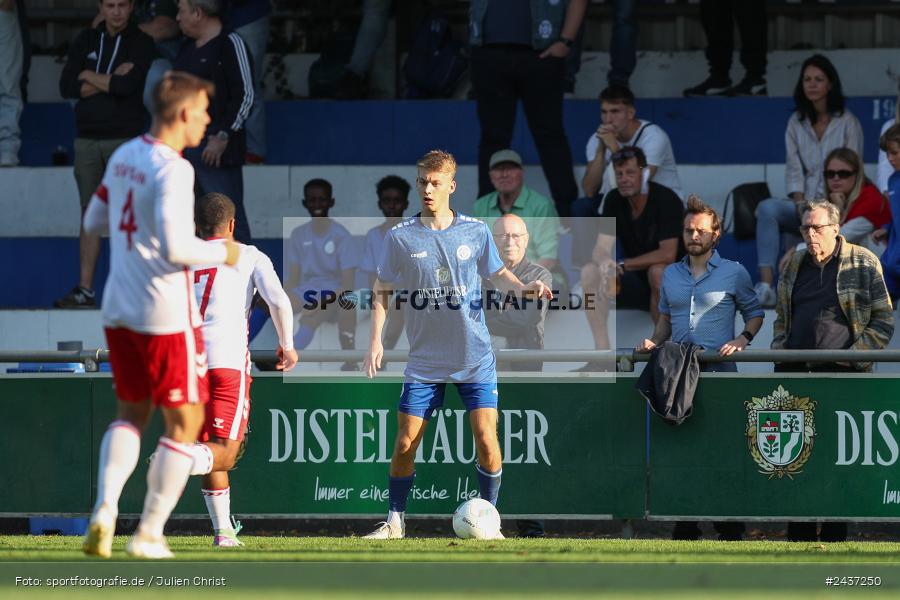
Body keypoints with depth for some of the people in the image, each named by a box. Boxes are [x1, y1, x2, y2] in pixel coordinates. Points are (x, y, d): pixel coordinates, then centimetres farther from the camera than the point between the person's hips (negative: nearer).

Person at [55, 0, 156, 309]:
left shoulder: (141, 43, -1)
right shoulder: (86, 40, 10)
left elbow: (128, 85, -15)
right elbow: (66, 86, 0)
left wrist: (89, 76, -3)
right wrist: (111, 81, -9)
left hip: (125, 140, -4)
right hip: (87, 139, 4)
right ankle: (85, 290, 6)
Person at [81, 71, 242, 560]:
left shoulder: (123, 157, 7)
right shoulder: (172, 170, -18)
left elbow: (94, 222, 18)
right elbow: (174, 248, -26)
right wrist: (221, 253, -9)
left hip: (118, 311, 8)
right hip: (167, 316, -8)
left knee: (132, 413, 19)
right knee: (183, 422, 6)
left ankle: (104, 510, -2)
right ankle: (149, 534, 5)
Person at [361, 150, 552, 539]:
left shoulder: (475, 232, -1)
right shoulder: (401, 237, -2)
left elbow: (498, 273, 12)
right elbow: (382, 290, 6)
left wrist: (524, 289, -9)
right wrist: (376, 340, -3)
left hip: (475, 358, 0)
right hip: (425, 360, 0)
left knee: (486, 437, -11)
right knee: (406, 442, -2)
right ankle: (395, 522, 14)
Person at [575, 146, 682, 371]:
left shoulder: (666, 200, -19)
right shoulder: (614, 201, -3)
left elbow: (667, 255, -26)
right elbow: (602, 249, -10)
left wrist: (622, 266, -24)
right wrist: (605, 263, -35)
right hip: (636, 283, 5)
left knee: (657, 272, -38)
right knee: (589, 273, -18)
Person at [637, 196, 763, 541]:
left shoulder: (734, 273, 4)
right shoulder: (671, 275, 16)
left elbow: (755, 314, 10)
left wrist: (742, 340, -9)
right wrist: (653, 343, 5)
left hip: (719, 371, -4)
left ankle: (730, 529, -3)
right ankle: (685, 530, 7)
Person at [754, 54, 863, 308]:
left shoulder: (847, 123, 2)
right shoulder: (796, 123, 13)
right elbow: (794, 169, 6)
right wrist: (800, 204, -10)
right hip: (806, 204, 4)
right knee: (767, 208, -27)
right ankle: (766, 285, -40)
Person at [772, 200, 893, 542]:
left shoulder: (863, 264, 0)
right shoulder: (794, 267, 15)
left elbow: (883, 321, 0)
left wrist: (854, 356, -10)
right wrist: (779, 353, 10)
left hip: (843, 374, -4)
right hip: (796, 373, 4)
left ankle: (833, 538, 2)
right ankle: (800, 537, 7)